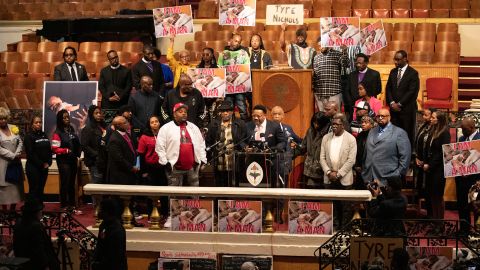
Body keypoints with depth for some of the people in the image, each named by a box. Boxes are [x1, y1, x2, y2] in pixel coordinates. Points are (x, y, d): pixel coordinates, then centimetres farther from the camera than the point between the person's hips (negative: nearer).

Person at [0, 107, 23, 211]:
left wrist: (17, 154, -7)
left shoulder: (13, 128, 7)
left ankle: (13, 210, 15)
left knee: (16, 186, 7)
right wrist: (13, 156, -15)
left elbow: (20, 142, 9)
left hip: (15, 163, 5)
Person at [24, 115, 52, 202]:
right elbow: (30, 154, -12)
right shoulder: (29, 136, -6)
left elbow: (49, 150, 12)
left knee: (41, 189, 7)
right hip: (33, 167, -6)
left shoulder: (44, 135, 13)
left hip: (44, 167, 6)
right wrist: (41, 164, -11)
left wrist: (48, 163, -2)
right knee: (34, 190, -7)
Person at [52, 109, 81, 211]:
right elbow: (55, 149, -13)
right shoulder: (57, 133, -8)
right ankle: (64, 207, 2)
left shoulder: (72, 130, 12)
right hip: (63, 162, -6)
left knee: (72, 184, 10)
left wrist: (78, 155, 3)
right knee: (65, 184, -4)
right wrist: (66, 150, -18)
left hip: (73, 161, 6)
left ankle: (72, 206, 16)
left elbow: (77, 145, 16)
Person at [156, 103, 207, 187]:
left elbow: (201, 144, 18)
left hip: (192, 168, 4)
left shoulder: (194, 128, 13)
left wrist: (202, 160, 10)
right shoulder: (166, 128, -2)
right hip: (175, 169, -4)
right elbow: (160, 147, -5)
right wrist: (165, 162, -9)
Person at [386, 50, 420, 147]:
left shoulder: (413, 73, -4)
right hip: (394, 108, 5)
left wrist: (399, 104, -12)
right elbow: (388, 88, 11)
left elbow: (412, 91, -11)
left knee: (408, 134, -2)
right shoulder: (393, 72, 14)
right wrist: (392, 103, -4)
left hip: (407, 109, -5)